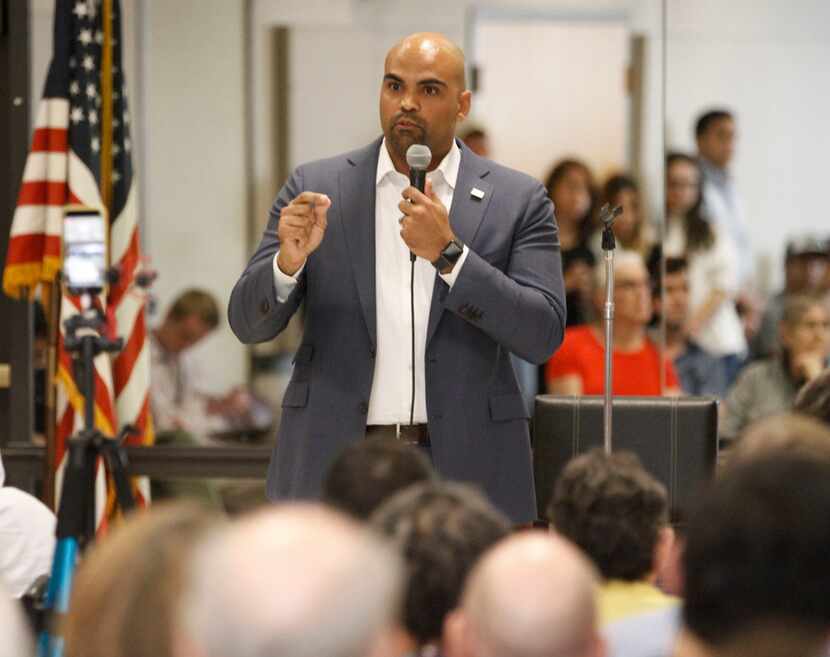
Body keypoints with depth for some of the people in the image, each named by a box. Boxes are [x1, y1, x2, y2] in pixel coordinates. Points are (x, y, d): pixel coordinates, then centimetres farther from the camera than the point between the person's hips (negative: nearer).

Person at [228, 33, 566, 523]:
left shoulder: (518, 201, 4)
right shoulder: (317, 189, 6)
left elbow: (543, 335, -6)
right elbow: (249, 323, 3)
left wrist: (447, 253, -16)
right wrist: (288, 259, -19)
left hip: (466, 468, -1)